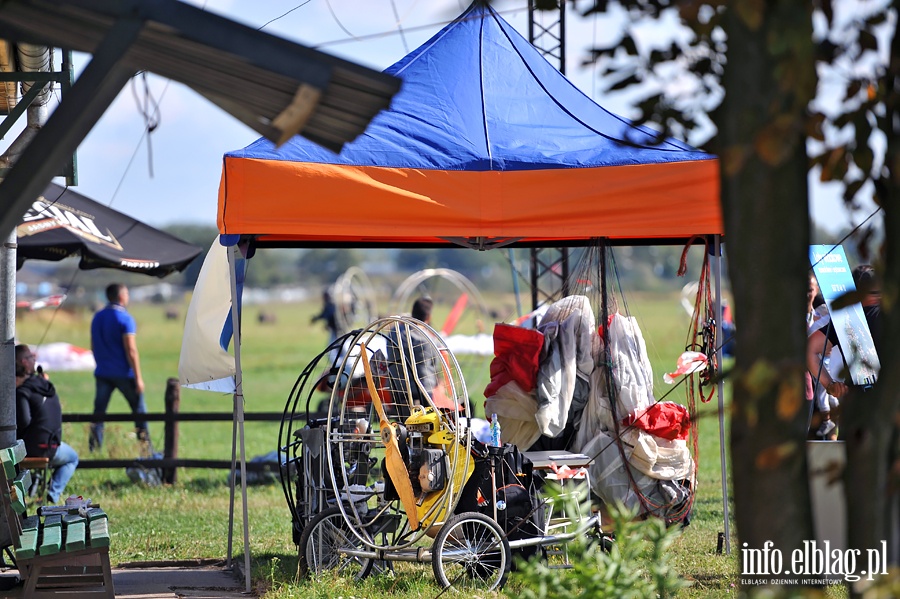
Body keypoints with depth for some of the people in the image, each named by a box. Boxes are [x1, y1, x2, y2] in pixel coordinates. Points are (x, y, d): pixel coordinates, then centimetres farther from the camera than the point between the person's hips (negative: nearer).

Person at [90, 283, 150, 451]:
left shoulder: (97, 318, 9)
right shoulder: (125, 319, -12)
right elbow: (131, 350, -15)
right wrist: (138, 377, -13)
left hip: (102, 374, 5)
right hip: (124, 374, -5)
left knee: (98, 413, 4)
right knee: (139, 411, 8)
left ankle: (94, 449, -4)